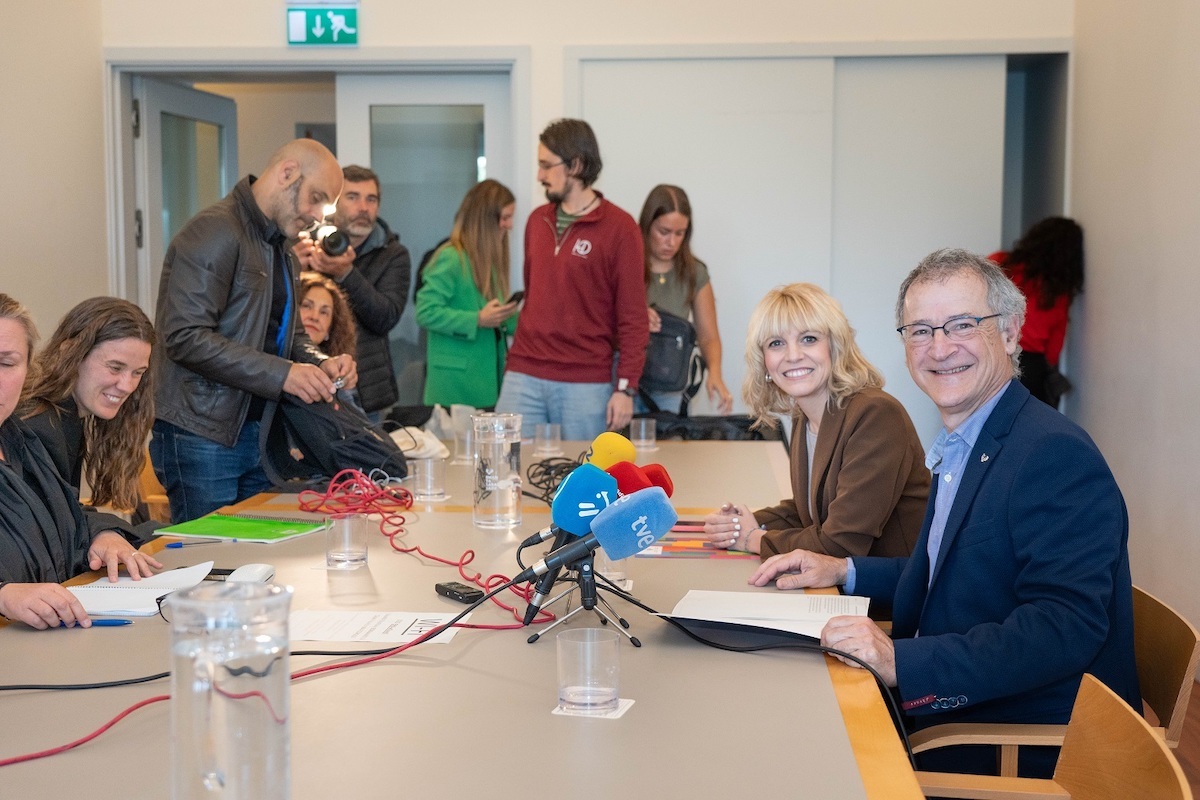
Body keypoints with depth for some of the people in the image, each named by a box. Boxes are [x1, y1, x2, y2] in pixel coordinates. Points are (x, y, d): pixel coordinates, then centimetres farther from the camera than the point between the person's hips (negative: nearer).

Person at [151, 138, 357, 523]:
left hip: (258, 430, 9)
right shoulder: (215, 232, -14)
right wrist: (281, 374, -24)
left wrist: (320, 363, 2)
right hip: (202, 435, -9)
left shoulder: (278, 246, 17)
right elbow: (187, 338, -22)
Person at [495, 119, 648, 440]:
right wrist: (517, 362, 14)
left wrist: (625, 388, -12)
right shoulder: (537, 220, 12)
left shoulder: (619, 228, -5)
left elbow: (633, 316, -7)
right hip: (524, 377, 5)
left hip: (587, 385, -4)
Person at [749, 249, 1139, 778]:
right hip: (953, 715, 8)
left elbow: (1065, 626, -28)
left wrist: (902, 660, -33)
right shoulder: (957, 449, 10)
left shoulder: (1058, 455, -20)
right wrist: (844, 572, 8)